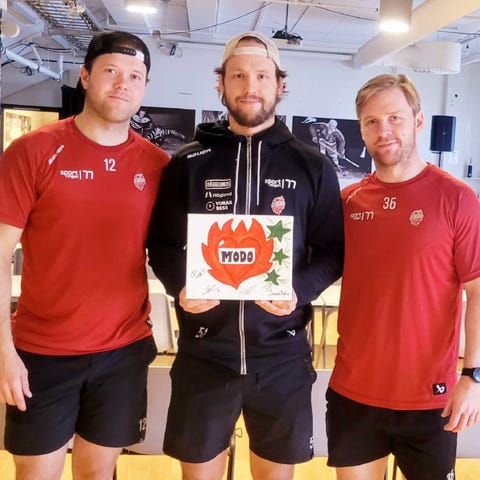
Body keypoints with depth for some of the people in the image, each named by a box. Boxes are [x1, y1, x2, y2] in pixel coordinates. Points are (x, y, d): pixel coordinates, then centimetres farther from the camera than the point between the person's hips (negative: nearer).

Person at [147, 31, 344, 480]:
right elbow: (162, 244, 6)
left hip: (282, 354, 0)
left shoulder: (312, 167, 3)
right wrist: (180, 286, -15)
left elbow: (333, 250, 4)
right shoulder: (188, 163, 4)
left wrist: (300, 291, -16)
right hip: (204, 352, 0)